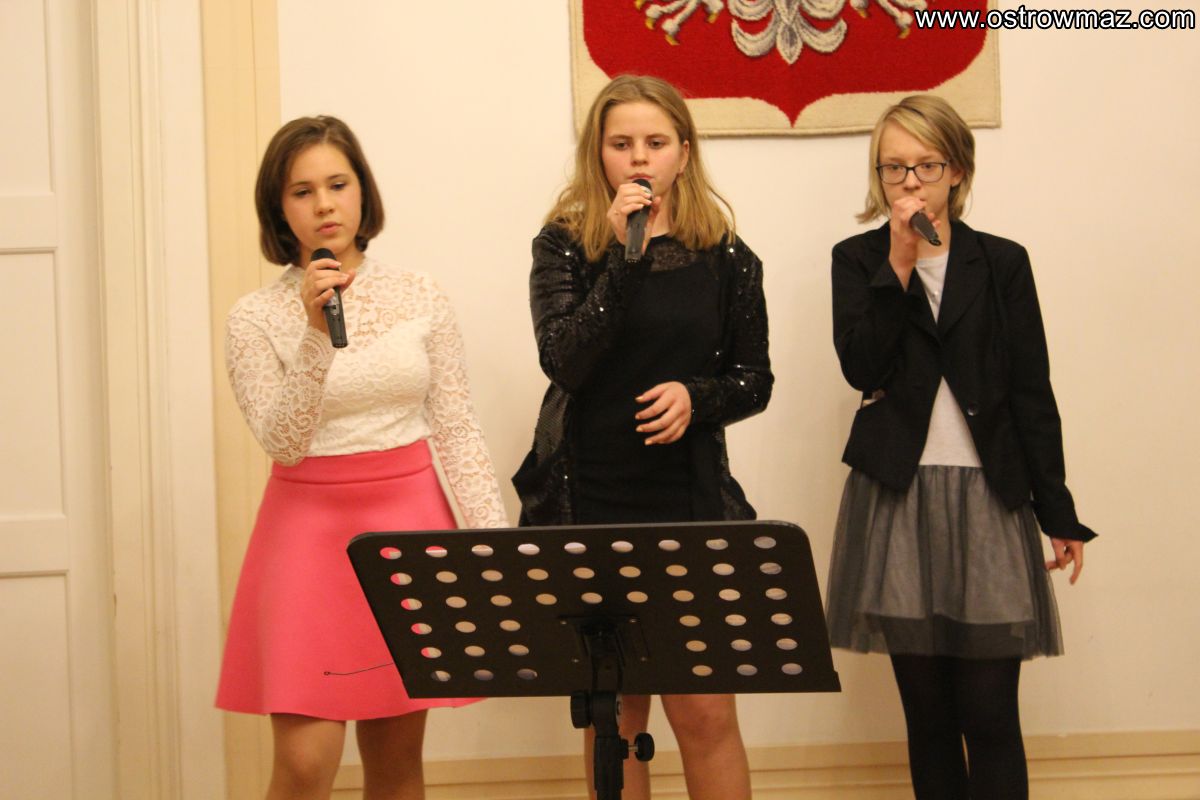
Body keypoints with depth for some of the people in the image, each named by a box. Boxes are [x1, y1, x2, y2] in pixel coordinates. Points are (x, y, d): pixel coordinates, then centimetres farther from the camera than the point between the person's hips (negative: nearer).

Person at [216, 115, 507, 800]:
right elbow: (283, 442, -12)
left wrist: (495, 541, -4)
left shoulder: (421, 298, 2)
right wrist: (316, 334, -21)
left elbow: (458, 431, 3)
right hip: (311, 528, -2)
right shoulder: (257, 319, -2)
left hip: (410, 524, 2)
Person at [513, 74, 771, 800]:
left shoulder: (723, 256, 3)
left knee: (705, 712, -2)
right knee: (612, 713, 8)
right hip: (588, 501, 0)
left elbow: (755, 381, 8)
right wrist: (625, 255, -20)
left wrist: (696, 396, -12)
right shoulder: (565, 245, 0)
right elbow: (564, 360, -15)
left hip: (688, 501, 0)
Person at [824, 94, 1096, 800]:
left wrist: (1059, 513, 4)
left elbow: (1033, 393, 5)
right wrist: (899, 264, -13)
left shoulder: (1003, 263, 6)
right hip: (899, 500, 1)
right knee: (927, 710, 6)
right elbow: (862, 367, -9)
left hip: (988, 500, -1)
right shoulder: (858, 260, 7)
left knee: (990, 715, -5)